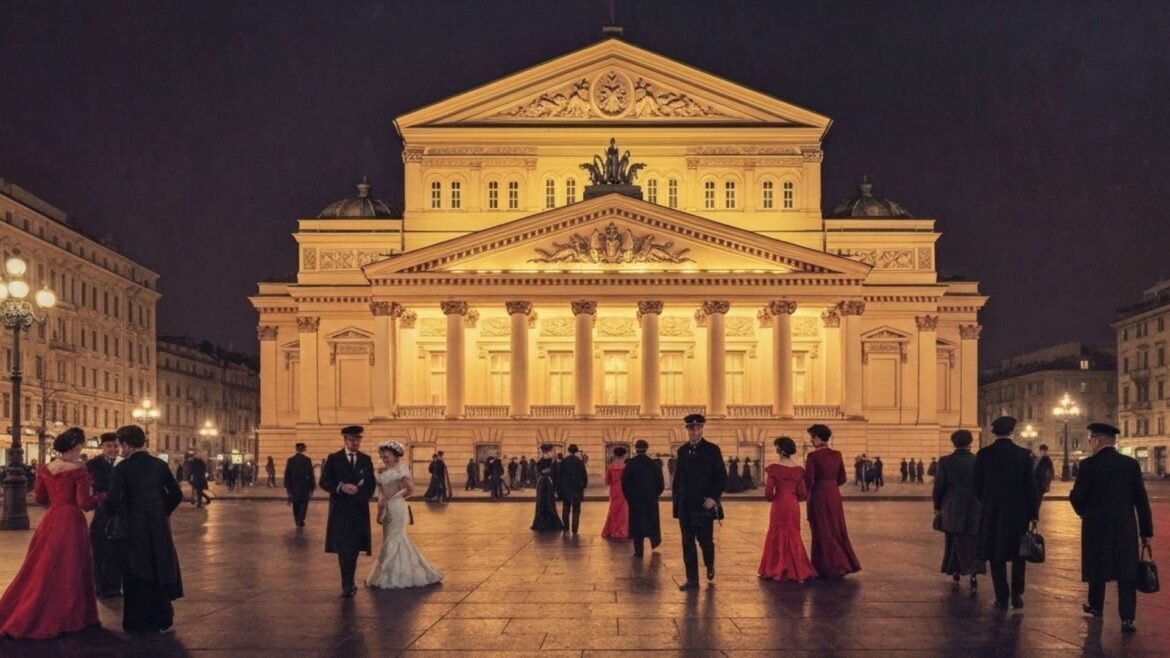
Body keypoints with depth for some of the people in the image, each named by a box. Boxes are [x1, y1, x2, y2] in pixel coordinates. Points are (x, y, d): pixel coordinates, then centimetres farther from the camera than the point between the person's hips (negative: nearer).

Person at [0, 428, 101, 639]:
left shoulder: (46, 469, 5)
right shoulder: (78, 470, -14)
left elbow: (40, 498, 14)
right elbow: (84, 503, -18)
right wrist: (101, 497, -1)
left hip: (50, 521, 6)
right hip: (70, 522, -6)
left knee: (42, 568, 15)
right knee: (67, 570, 4)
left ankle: (18, 617, 19)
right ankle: (61, 618, 10)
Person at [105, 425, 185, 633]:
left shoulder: (122, 468, -12)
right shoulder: (159, 464, 0)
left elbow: (113, 500, -19)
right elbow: (176, 494, 1)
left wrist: (112, 517, 1)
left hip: (133, 528, -4)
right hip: (159, 527, 4)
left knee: (136, 575, 8)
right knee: (160, 570, 15)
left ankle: (139, 623, 14)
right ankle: (162, 620, 22)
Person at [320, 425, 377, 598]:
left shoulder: (366, 459, 9)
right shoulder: (333, 459, 1)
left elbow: (371, 484, 10)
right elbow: (324, 482, -4)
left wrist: (362, 496, -8)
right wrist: (341, 487, -20)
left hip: (359, 509, 3)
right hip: (340, 509, -3)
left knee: (354, 547, 5)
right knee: (343, 548, -6)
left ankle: (348, 584, 15)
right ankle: (347, 585, -5)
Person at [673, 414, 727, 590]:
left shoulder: (712, 450, -2)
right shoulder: (682, 450, 10)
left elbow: (722, 477, -4)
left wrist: (714, 497, -14)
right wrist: (674, 499, 9)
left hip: (704, 504, -4)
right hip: (685, 506, 4)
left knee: (705, 540, -2)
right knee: (687, 543, 4)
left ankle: (710, 566, 29)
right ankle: (692, 579, 10)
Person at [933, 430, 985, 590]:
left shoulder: (945, 461, -6)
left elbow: (939, 486, -5)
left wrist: (937, 506, 8)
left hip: (952, 510, 0)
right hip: (974, 510, 0)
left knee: (953, 543, 15)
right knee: (973, 544, 4)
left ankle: (956, 573, 21)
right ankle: (974, 573, -15)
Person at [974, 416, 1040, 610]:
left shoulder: (983, 454, -5)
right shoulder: (1023, 454, -7)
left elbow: (977, 484, 0)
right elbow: (1031, 486, -6)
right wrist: (1033, 513, 2)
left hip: (992, 512, 0)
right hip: (1018, 511, 0)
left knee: (997, 557, 7)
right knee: (1018, 554, 15)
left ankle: (1002, 598, 7)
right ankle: (1017, 594, 12)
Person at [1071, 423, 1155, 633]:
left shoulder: (1088, 465, -10)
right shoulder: (1131, 464, -1)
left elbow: (1077, 497, -10)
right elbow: (1141, 499, -2)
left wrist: (1083, 512, 12)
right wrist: (1146, 530, 4)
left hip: (1097, 526, -1)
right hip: (1125, 527, 1)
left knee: (1098, 567, 16)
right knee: (1126, 572, 2)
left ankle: (1096, 607, 32)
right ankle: (1127, 618, -6)